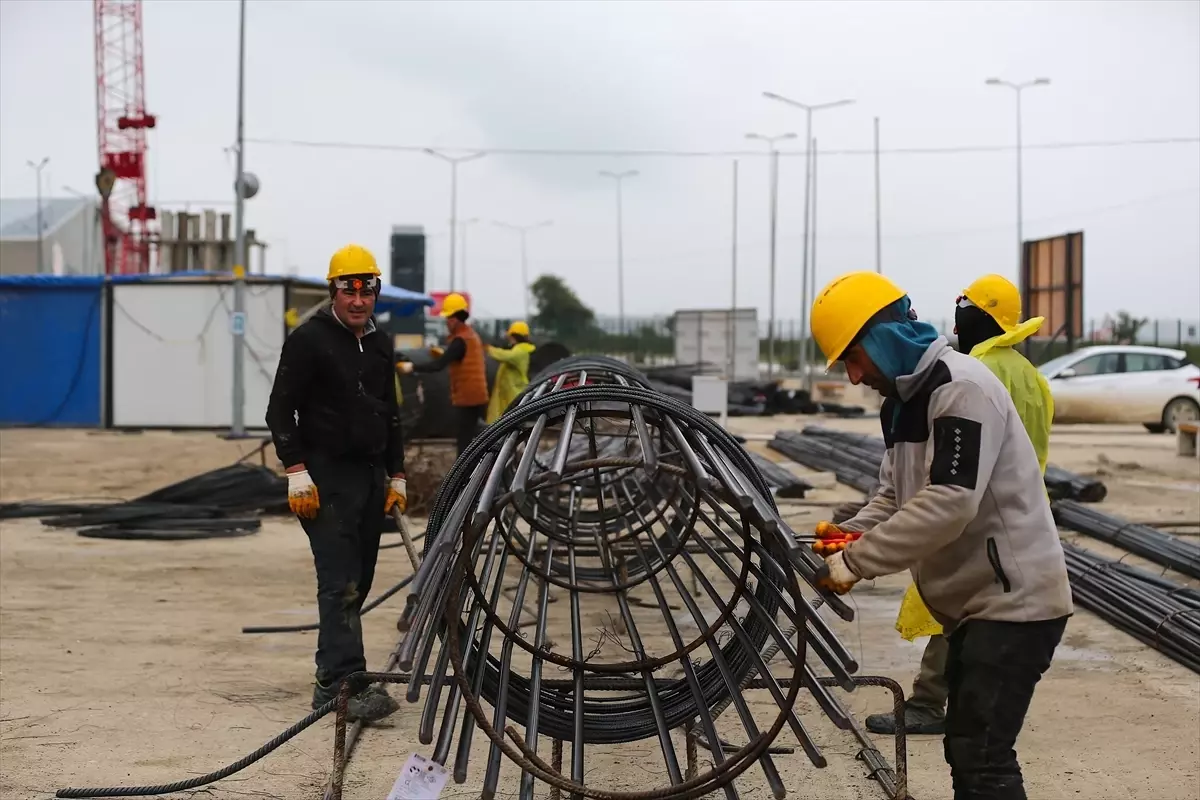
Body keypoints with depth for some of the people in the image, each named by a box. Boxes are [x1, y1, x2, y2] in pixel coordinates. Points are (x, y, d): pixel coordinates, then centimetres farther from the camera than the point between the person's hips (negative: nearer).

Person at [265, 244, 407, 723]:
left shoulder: (379, 345, 15)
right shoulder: (308, 340, -6)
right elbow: (280, 410, -8)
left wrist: (396, 475, 18)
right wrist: (296, 472, -15)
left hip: (370, 475, 7)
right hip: (327, 476, -7)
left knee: (357, 583, 8)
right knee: (340, 583, -14)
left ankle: (333, 679, 17)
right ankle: (344, 683, -19)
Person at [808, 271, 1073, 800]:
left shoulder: (960, 388, -19)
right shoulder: (903, 403, 12)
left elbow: (948, 504, -27)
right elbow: (893, 499, 14)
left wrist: (857, 562, -22)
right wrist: (850, 535, -6)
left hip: (1014, 601, -10)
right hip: (976, 601, 10)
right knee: (965, 750, 14)